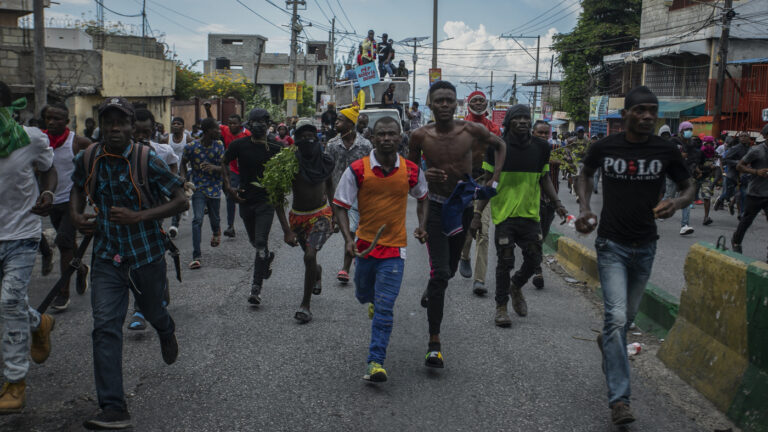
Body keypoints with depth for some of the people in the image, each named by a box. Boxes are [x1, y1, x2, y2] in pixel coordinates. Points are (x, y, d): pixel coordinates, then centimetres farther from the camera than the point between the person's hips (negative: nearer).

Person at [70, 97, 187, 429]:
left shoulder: (146, 160, -15)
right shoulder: (87, 159, -3)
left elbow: (181, 201, -13)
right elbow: (79, 188, 19)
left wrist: (139, 216, -24)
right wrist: (77, 215, -2)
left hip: (147, 254, -2)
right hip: (107, 256, 2)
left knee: (152, 310, 20)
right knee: (105, 327, -8)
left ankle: (167, 333, 61)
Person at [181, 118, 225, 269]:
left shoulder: (219, 145, -3)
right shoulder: (191, 147, -9)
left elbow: (224, 167, -5)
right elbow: (183, 163, 9)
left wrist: (214, 167, -27)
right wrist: (184, 178, -6)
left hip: (214, 187, 2)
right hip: (198, 188, -2)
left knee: (214, 218, 13)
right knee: (197, 220, -14)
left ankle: (216, 232, 53)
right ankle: (197, 256, -11)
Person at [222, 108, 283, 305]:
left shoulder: (275, 147, -6)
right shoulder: (239, 145, -3)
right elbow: (224, 163, 11)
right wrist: (229, 187, 0)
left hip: (266, 200, -3)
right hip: (245, 199, 3)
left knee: (261, 242, -12)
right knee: (254, 241, 17)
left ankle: (256, 287, -7)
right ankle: (267, 258, 51)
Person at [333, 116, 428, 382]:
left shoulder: (411, 170, -3)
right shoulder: (357, 170, -9)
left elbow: (423, 198, 17)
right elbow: (340, 206, -3)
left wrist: (422, 226, 2)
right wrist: (348, 239, -17)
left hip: (394, 247, -1)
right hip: (364, 243, 1)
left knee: (384, 309, -8)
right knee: (363, 294, 22)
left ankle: (376, 362, -3)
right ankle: (373, 300, 59)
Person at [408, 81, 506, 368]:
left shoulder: (471, 131, -8)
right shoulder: (420, 136, -9)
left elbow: (500, 145, 9)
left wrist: (494, 180, -2)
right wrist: (423, 175, -19)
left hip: (464, 206, 3)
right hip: (436, 206, -3)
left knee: (450, 268, 20)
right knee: (440, 272, -15)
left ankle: (430, 292, 58)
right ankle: (434, 343, -9)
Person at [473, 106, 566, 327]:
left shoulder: (541, 147, 6)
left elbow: (545, 179, 16)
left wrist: (557, 203, 5)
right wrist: (478, 212, -3)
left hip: (531, 214, 3)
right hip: (504, 215, -3)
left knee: (534, 260, 5)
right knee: (505, 262, 0)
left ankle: (516, 287, 35)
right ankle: (501, 307, 14)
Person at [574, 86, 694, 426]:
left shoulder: (665, 151, -6)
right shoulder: (604, 147, -7)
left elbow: (690, 188, 4)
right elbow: (585, 174, 13)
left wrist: (677, 203, -20)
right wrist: (584, 208, -4)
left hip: (645, 245, 3)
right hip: (612, 244, -3)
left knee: (628, 315, 19)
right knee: (617, 316, -15)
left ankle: (607, 342, 54)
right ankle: (619, 398, -12)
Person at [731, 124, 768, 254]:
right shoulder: (756, 151, -11)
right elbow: (739, 166, -8)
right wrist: (756, 172, -20)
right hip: (755, 194, -4)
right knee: (746, 220, 10)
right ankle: (736, 242, 33)